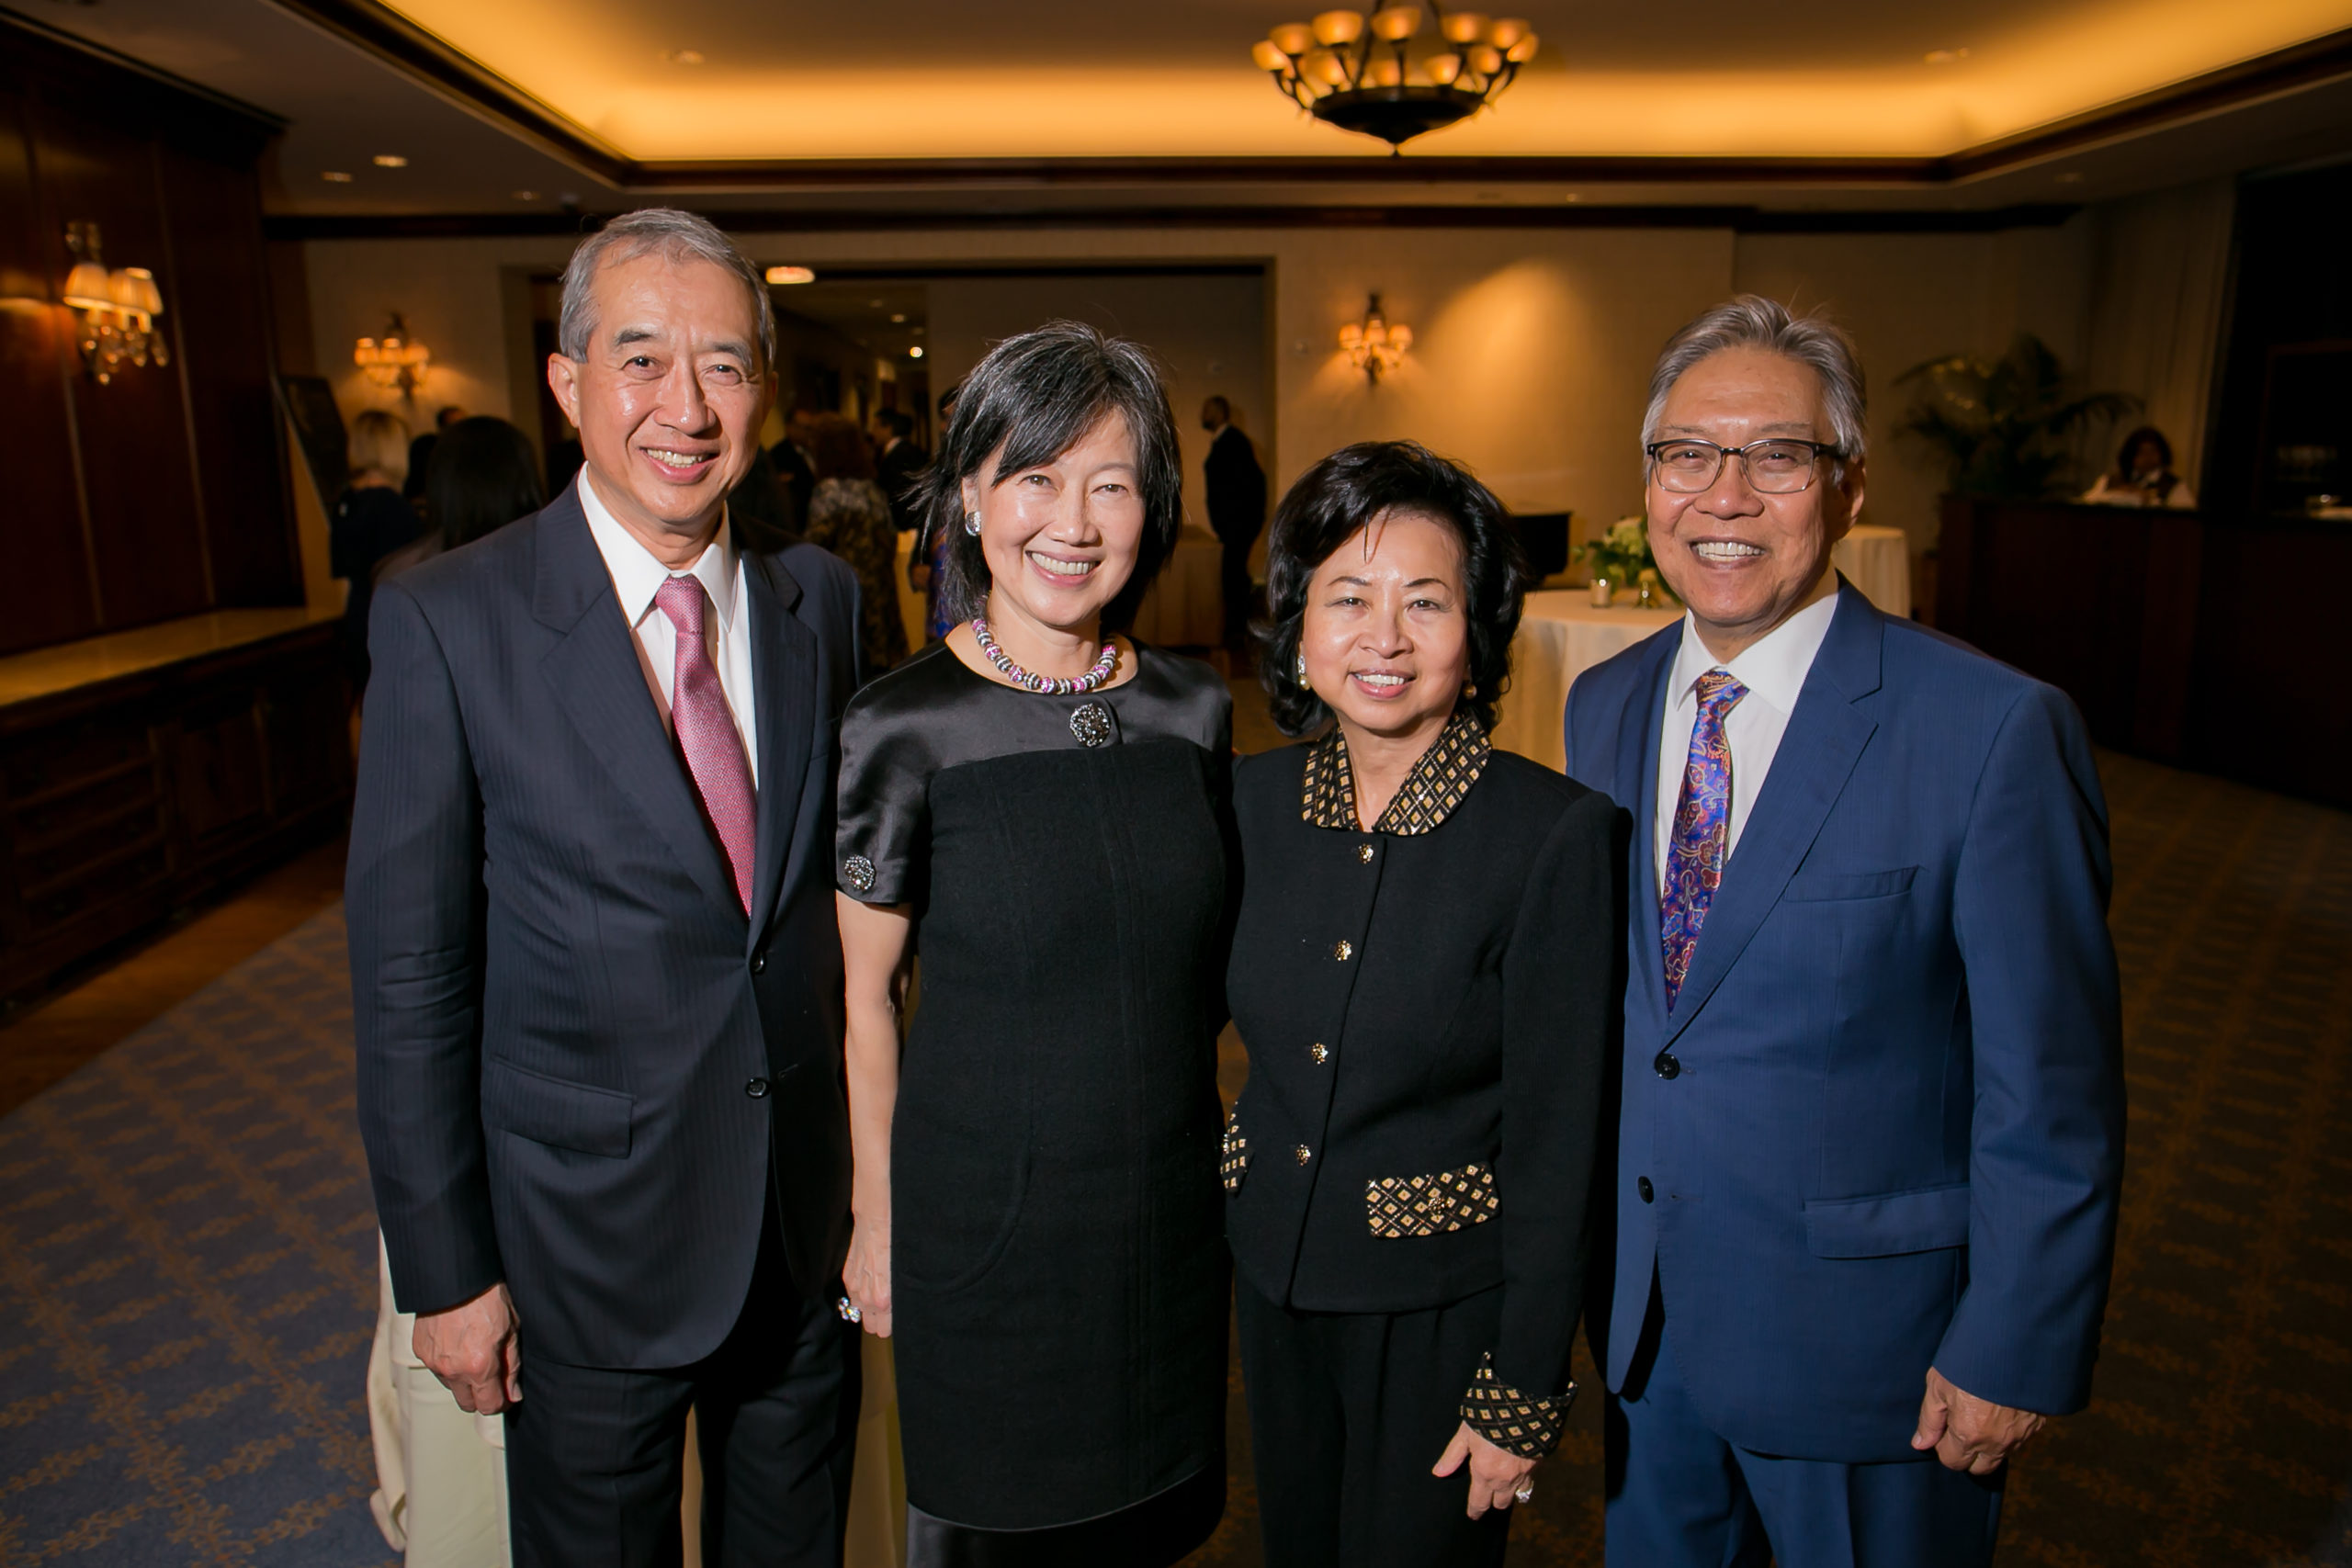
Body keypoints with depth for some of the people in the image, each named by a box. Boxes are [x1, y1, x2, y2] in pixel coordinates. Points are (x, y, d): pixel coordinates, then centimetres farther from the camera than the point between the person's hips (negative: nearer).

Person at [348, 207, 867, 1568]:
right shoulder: (450, 621, -13)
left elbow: (851, 883, 4)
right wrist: (446, 1269, -7)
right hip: (590, 1244, -3)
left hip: (812, 1221, 4)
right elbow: (409, 975, -10)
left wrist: (872, 1168, 5)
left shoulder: (824, 600, -2)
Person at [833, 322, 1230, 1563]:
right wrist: (877, 1218, -4)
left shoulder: (1192, 710, -3)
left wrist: (1186, 1121, 11)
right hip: (983, 1212, -3)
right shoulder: (905, 728, -15)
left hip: (1171, 1204, 4)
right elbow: (860, 997, -7)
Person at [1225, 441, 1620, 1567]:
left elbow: (1556, 1137, -15)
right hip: (1272, 1275, 5)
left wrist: (1522, 1396, -11)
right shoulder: (1253, 798, -5)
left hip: (1444, 1304, -4)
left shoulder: (1556, 832, -19)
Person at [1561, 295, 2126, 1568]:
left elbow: (2052, 1092, -15)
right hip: (1643, 1309, 5)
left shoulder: (1995, 730, -19)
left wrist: (2016, 1355, -12)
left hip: (1865, 1336, -4)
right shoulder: (1602, 708, -1)